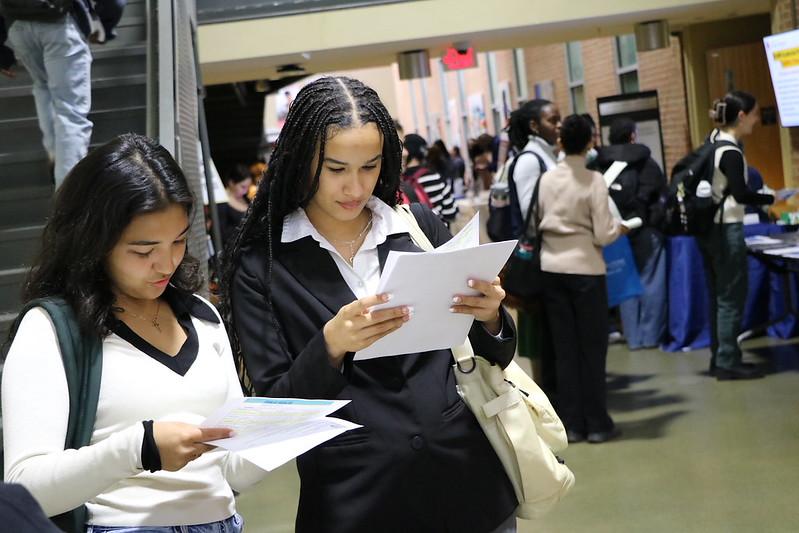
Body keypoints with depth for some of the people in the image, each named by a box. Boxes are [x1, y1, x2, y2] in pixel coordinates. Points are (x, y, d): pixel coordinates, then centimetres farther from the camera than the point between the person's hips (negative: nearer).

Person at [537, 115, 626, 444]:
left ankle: (572, 424, 12)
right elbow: (602, 235, -10)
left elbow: (538, 223, 4)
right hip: (585, 268, -4)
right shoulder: (594, 181, -10)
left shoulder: (546, 180, 1)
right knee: (592, 347, 6)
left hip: (552, 268, 4)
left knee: (564, 348, 8)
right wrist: (620, 228, 9)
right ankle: (597, 424, 10)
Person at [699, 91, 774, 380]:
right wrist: (771, 198, -17)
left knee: (718, 296, 14)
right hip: (726, 230, -9)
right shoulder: (730, 152, -19)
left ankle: (718, 358, 21)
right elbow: (740, 194, -27)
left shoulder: (714, 140, 7)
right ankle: (728, 363, 3)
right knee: (732, 298, -2)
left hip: (707, 227, 9)